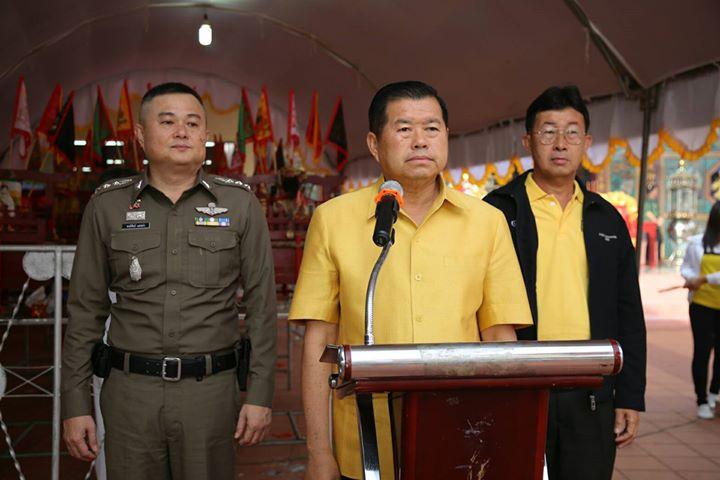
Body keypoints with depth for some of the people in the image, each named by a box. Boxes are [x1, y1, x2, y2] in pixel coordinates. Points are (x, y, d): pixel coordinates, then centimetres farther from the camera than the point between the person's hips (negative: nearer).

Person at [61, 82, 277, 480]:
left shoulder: (240, 204, 2)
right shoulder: (107, 205, 4)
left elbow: (261, 307, 2)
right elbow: (85, 310, 6)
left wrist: (260, 395, -3)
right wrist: (75, 404, 3)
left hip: (211, 390, 0)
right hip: (130, 389, 1)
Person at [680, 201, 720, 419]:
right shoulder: (697, 243, 1)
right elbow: (686, 268, 10)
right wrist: (691, 279, -10)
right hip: (702, 304, -1)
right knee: (702, 351, 1)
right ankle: (702, 401, 11)